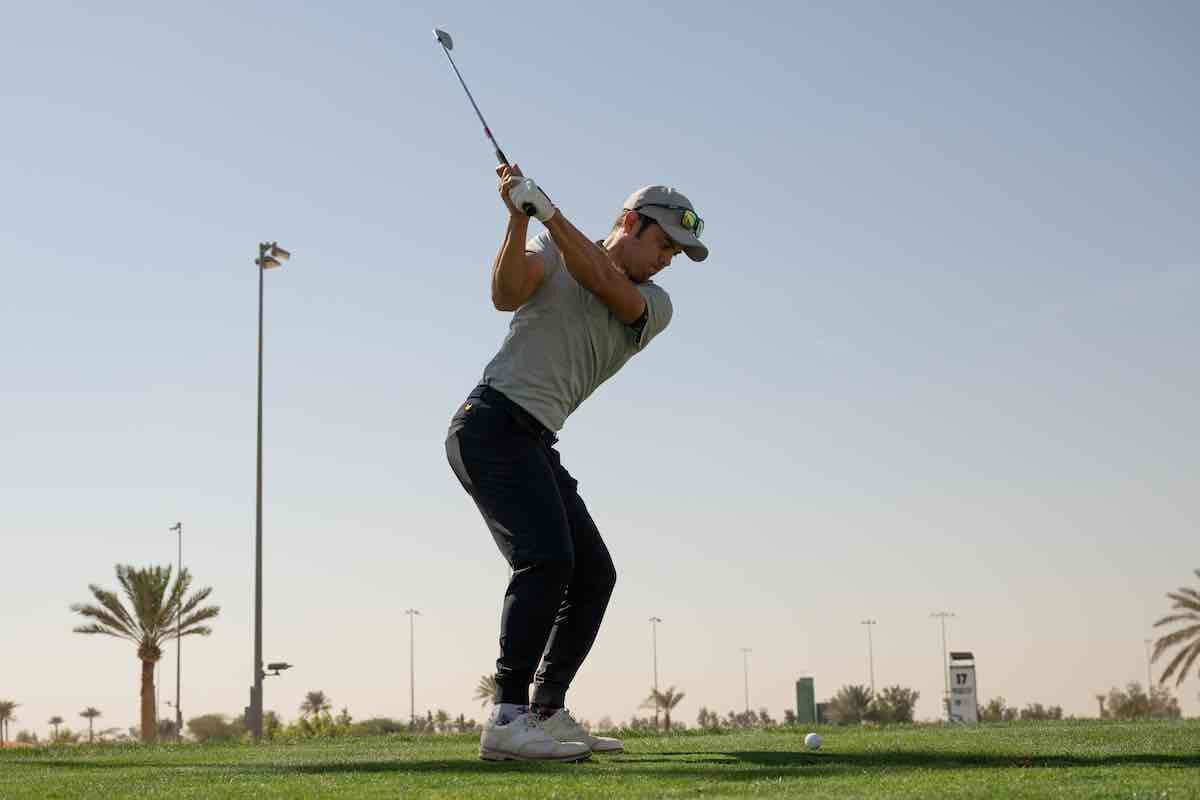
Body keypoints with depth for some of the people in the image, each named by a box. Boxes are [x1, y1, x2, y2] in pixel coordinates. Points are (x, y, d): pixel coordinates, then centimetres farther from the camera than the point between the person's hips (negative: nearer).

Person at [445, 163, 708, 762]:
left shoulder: (655, 306, 13)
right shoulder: (550, 253, 5)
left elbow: (603, 282, -8)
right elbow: (506, 294, -14)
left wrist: (546, 210, -16)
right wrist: (519, 219, -26)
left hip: (534, 444, 7)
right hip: (493, 422, -7)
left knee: (593, 575, 7)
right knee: (545, 558, -23)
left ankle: (546, 713, 13)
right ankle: (507, 719, -28)